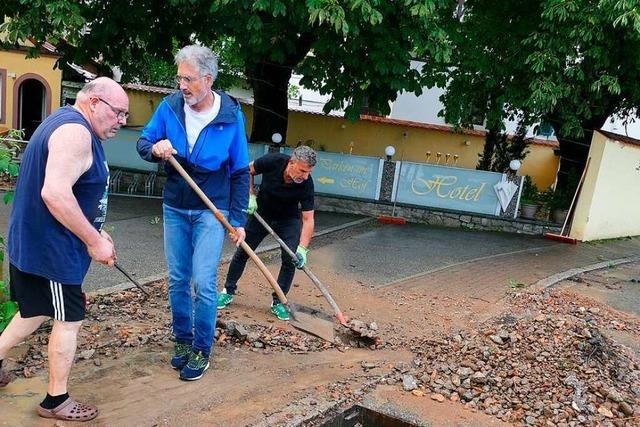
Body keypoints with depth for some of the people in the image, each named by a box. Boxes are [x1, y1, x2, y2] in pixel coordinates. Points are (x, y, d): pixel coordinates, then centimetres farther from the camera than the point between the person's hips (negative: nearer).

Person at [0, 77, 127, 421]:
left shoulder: (66, 122, 13)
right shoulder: (75, 131, -21)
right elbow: (55, 194, -32)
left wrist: (94, 231, 16)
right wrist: (94, 241, -24)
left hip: (34, 241, 10)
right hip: (51, 247, -10)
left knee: (38, 310, 25)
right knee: (69, 320, 4)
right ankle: (56, 401, 20)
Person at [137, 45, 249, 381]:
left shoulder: (231, 115, -10)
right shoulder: (169, 106, -5)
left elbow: (240, 172, -4)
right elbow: (142, 142, 5)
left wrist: (238, 219, -6)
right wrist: (155, 148, -21)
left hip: (212, 211, -3)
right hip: (175, 208, 3)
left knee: (203, 282, -7)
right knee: (177, 280, 11)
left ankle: (202, 349, 11)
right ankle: (182, 340, 29)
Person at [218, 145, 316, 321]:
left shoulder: (306, 184, -29)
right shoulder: (273, 161, -29)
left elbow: (308, 219, -26)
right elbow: (248, 170, -8)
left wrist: (302, 249, -35)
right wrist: (251, 196, -15)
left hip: (288, 220, 0)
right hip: (261, 213, 1)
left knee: (290, 259, -11)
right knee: (242, 252, 5)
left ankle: (278, 302, 7)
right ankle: (228, 291, 25)